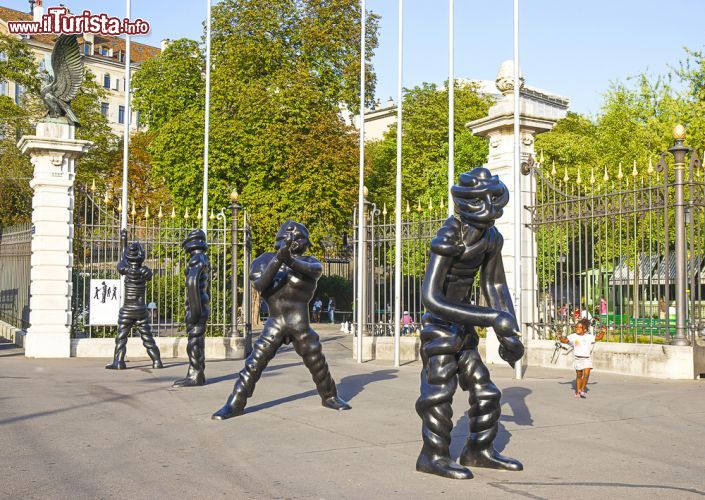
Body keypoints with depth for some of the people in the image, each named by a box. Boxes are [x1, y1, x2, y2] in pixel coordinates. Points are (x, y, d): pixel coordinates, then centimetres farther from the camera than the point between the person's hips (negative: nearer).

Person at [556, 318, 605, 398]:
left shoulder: (589, 337, 4)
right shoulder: (573, 336, 1)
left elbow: (598, 337, 11)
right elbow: (564, 340, 0)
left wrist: (603, 331, -3)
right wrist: (560, 337, -18)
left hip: (587, 359, 0)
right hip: (577, 358, 0)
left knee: (586, 374, -14)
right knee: (579, 376, 8)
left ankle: (582, 390, 1)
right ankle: (577, 392, 20)